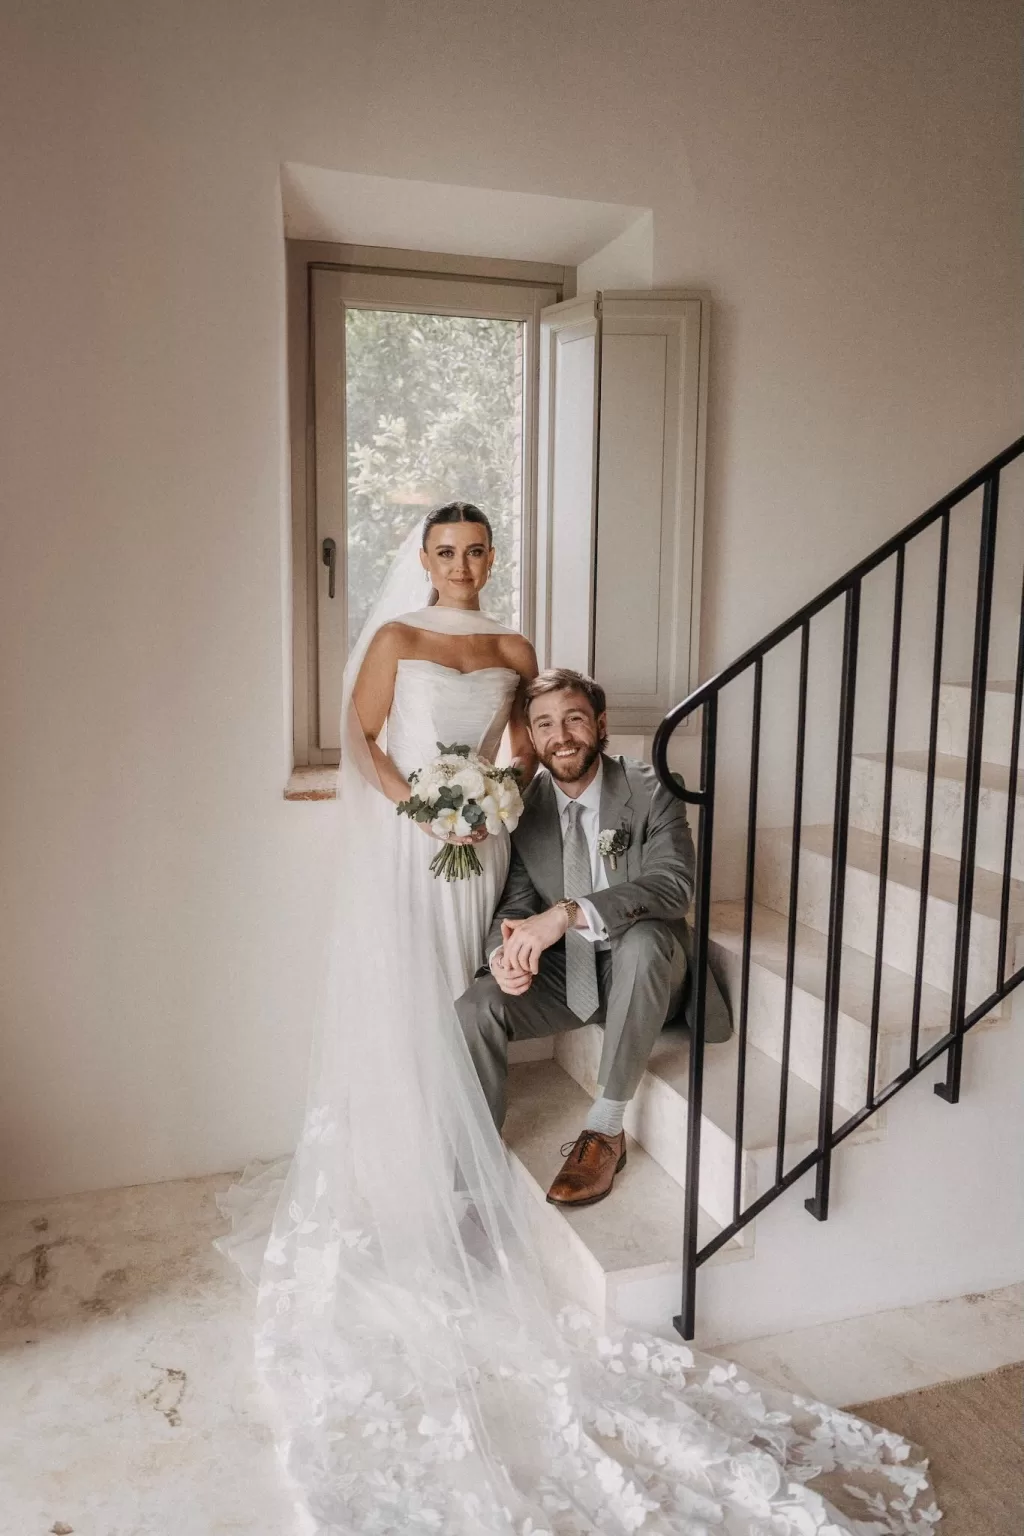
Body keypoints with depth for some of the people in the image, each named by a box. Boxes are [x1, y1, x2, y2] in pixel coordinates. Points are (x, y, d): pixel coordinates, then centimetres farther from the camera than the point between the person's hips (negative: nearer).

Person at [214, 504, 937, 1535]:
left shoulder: (514, 652, 12)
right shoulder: (394, 638, 3)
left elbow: (525, 751, 16)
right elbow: (359, 738, -2)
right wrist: (416, 801, -16)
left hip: (478, 845, 3)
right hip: (402, 849, -2)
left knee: (460, 1010, 6)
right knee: (400, 1012, 1)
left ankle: (456, 1194, 18)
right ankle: (402, 1194, 14)